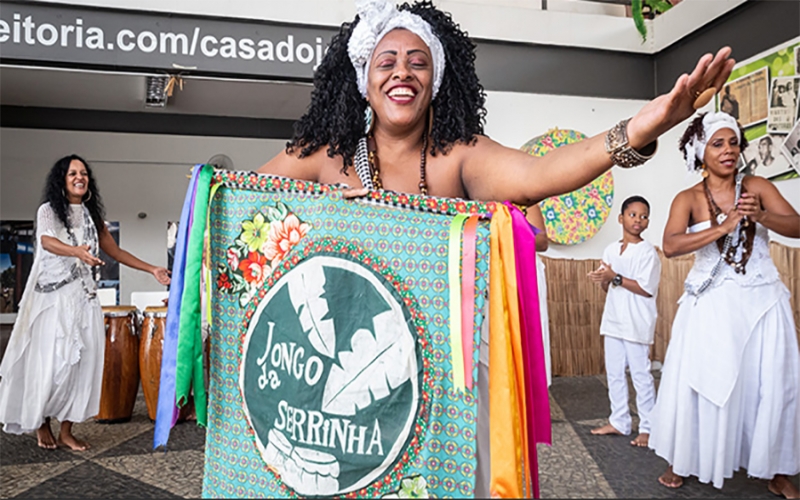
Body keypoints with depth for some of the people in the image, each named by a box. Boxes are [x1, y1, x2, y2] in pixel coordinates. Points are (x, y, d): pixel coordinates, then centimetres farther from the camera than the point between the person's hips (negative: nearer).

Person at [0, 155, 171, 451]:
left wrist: (151, 269, 9)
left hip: (84, 299, 4)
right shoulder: (48, 210, -2)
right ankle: (41, 423, 19)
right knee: (52, 362, -4)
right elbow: (46, 241, -23)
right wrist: (76, 251, -44)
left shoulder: (93, 215, 13)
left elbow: (115, 251, 16)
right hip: (54, 298, -4)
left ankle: (66, 430, 11)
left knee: (81, 363, 0)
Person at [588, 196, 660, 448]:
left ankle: (647, 428, 11)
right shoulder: (611, 249, 10)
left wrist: (616, 277, -19)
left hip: (637, 324, -6)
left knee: (640, 375, 0)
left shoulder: (647, 252, -8)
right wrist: (603, 279, -8)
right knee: (614, 373, 12)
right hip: (613, 320, 6)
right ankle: (619, 421, 24)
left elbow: (647, 289, -16)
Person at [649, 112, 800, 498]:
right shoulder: (688, 199, -3)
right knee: (701, 382, 3)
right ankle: (682, 463, 18)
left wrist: (760, 216, -26)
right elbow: (670, 246, -19)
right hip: (711, 304, -1)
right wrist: (722, 228, -27)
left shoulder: (758, 187, 1)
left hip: (762, 301, 2)